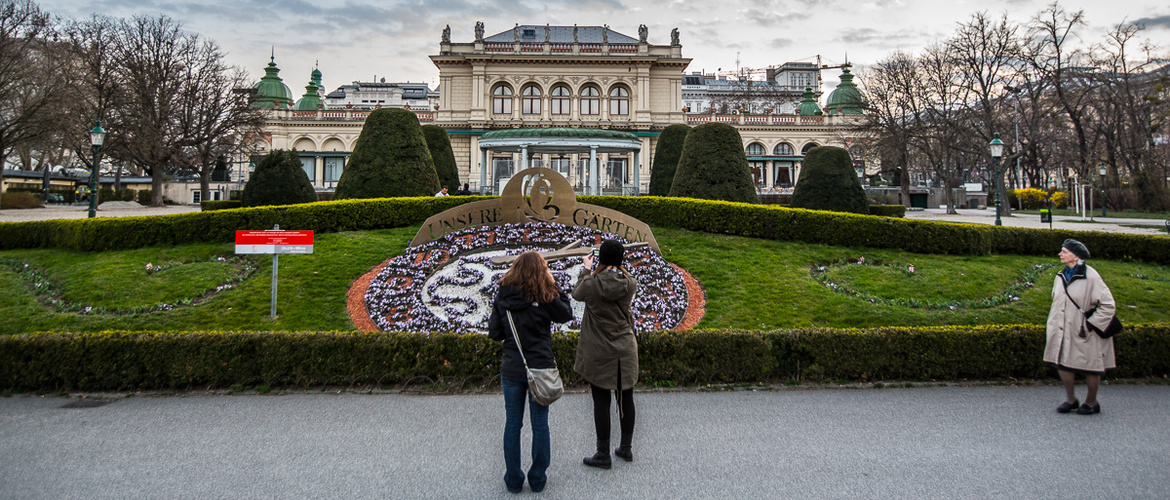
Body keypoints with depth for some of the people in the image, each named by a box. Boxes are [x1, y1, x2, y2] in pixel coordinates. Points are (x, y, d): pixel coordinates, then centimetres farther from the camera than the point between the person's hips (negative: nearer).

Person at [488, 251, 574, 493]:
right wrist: (553, 286, 3)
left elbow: (494, 333, 1)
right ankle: (538, 479, 20)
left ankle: (513, 480, 20)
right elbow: (566, 314, 5)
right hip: (540, 368, -2)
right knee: (540, 425, 10)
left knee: (512, 424, 12)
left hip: (511, 369, 2)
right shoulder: (544, 297, -12)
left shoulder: (502, 297, -3)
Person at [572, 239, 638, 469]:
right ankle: (626, 448, 29)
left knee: (601, 401, 5)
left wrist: (586, 270, 19)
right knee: (626, 398, 14)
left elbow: (577, 293, 5)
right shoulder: (630, 284, -9)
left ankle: (603, 455, 14)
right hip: (625, 350, 4)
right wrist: (616, 269, 23)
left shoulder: (592, 284, -17)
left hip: (599, 353, -3)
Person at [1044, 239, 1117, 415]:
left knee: (1091, 368, 7)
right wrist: (1052, 326, 14)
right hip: (1063, 331, 6)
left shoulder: (1091, 277, -16)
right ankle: (1070, 399, 22)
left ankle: (1091, 402, 25)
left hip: (1084, 333, -6)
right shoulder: (1061, 276, 5)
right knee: (1063, 363, 6)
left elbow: (1108, 305, -14)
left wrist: (1089, 325, -16)